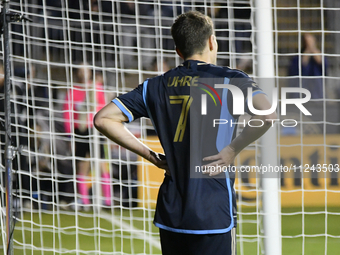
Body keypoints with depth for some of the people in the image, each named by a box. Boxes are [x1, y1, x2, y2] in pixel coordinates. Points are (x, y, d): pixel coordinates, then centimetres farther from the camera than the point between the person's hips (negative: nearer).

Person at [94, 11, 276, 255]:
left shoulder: (155, 86, 9)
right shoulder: (230, 80, -4)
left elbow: (103, 119, 9)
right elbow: (267, 115, -22)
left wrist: (151, 155, 9)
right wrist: (234, 148, -9)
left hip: (170, 214, 5)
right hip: (213, 214, -5)